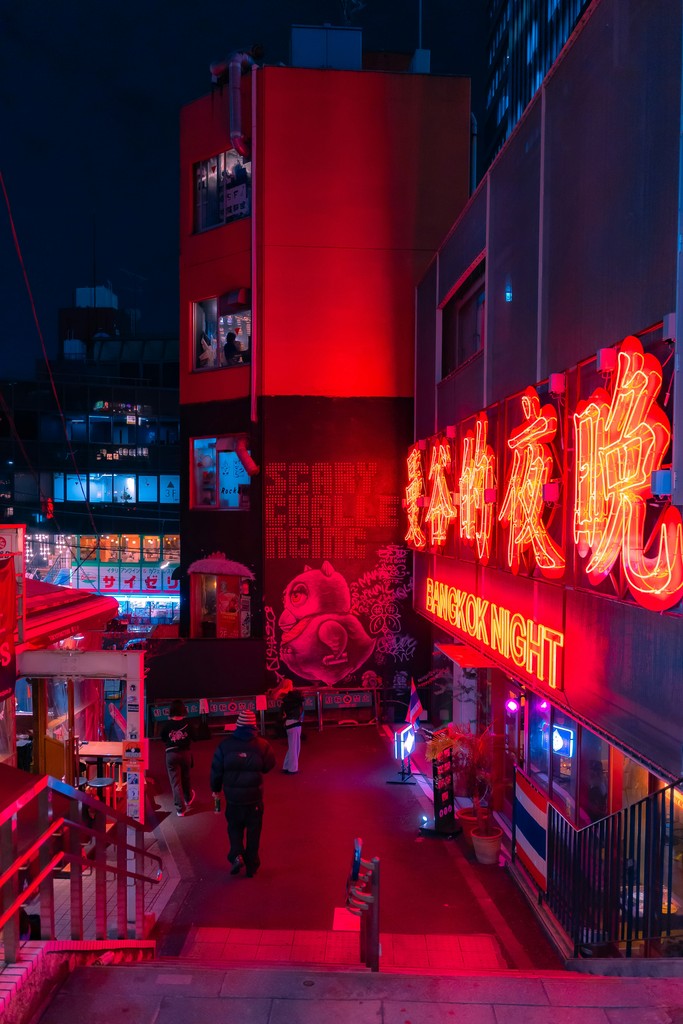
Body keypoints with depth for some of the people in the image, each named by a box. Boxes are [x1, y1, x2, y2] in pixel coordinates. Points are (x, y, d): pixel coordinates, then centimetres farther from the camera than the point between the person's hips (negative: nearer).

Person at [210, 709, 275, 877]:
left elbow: (216, 769, -3)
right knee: (253, 831, 13)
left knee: (234, 827, 21)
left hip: (233, 796, 1)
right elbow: (269, 765, -1)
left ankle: (236, 855, 1)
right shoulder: (262, 745, -13)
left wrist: (216, 789, 12)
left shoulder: (225, 744, -9)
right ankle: (251, 866, 19)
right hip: (254, 796, -1)